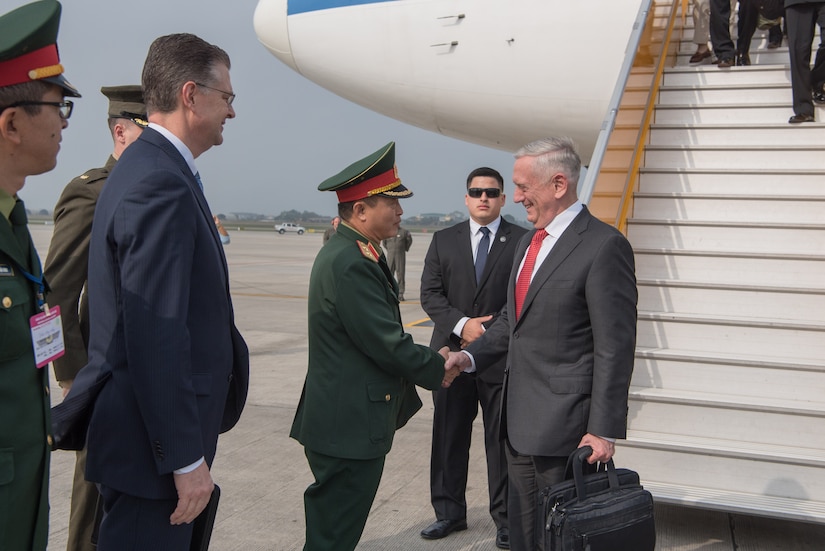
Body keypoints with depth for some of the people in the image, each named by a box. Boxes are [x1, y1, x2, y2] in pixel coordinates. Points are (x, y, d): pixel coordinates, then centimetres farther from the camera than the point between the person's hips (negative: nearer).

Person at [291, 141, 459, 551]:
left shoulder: (349, 253, 11)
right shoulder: (348, 264, -22)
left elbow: (383, 335, 15)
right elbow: (387, 344, -21)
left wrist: (430, 358, 8)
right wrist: (437, 370, -6)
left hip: (344, 422, 11)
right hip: (349, 427, -11)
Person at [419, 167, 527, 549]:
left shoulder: (522, 241, 0)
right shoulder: (443, 240, 8)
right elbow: (429, 294, 2)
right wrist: (461, 325, -12)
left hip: (501, 356, -2)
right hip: (452, 353, 3)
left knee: (502, 441, 5)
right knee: (449, 438, 11)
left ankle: (505, 518, 20)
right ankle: (450, 512, 26)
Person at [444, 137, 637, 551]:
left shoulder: (604, 245, -15)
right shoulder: (529, 241, 12)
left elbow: (614, 348, -17)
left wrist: (604, 430, -17)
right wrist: (470, 356, 4)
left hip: (563, 424, -8)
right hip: (519, 422, 8)